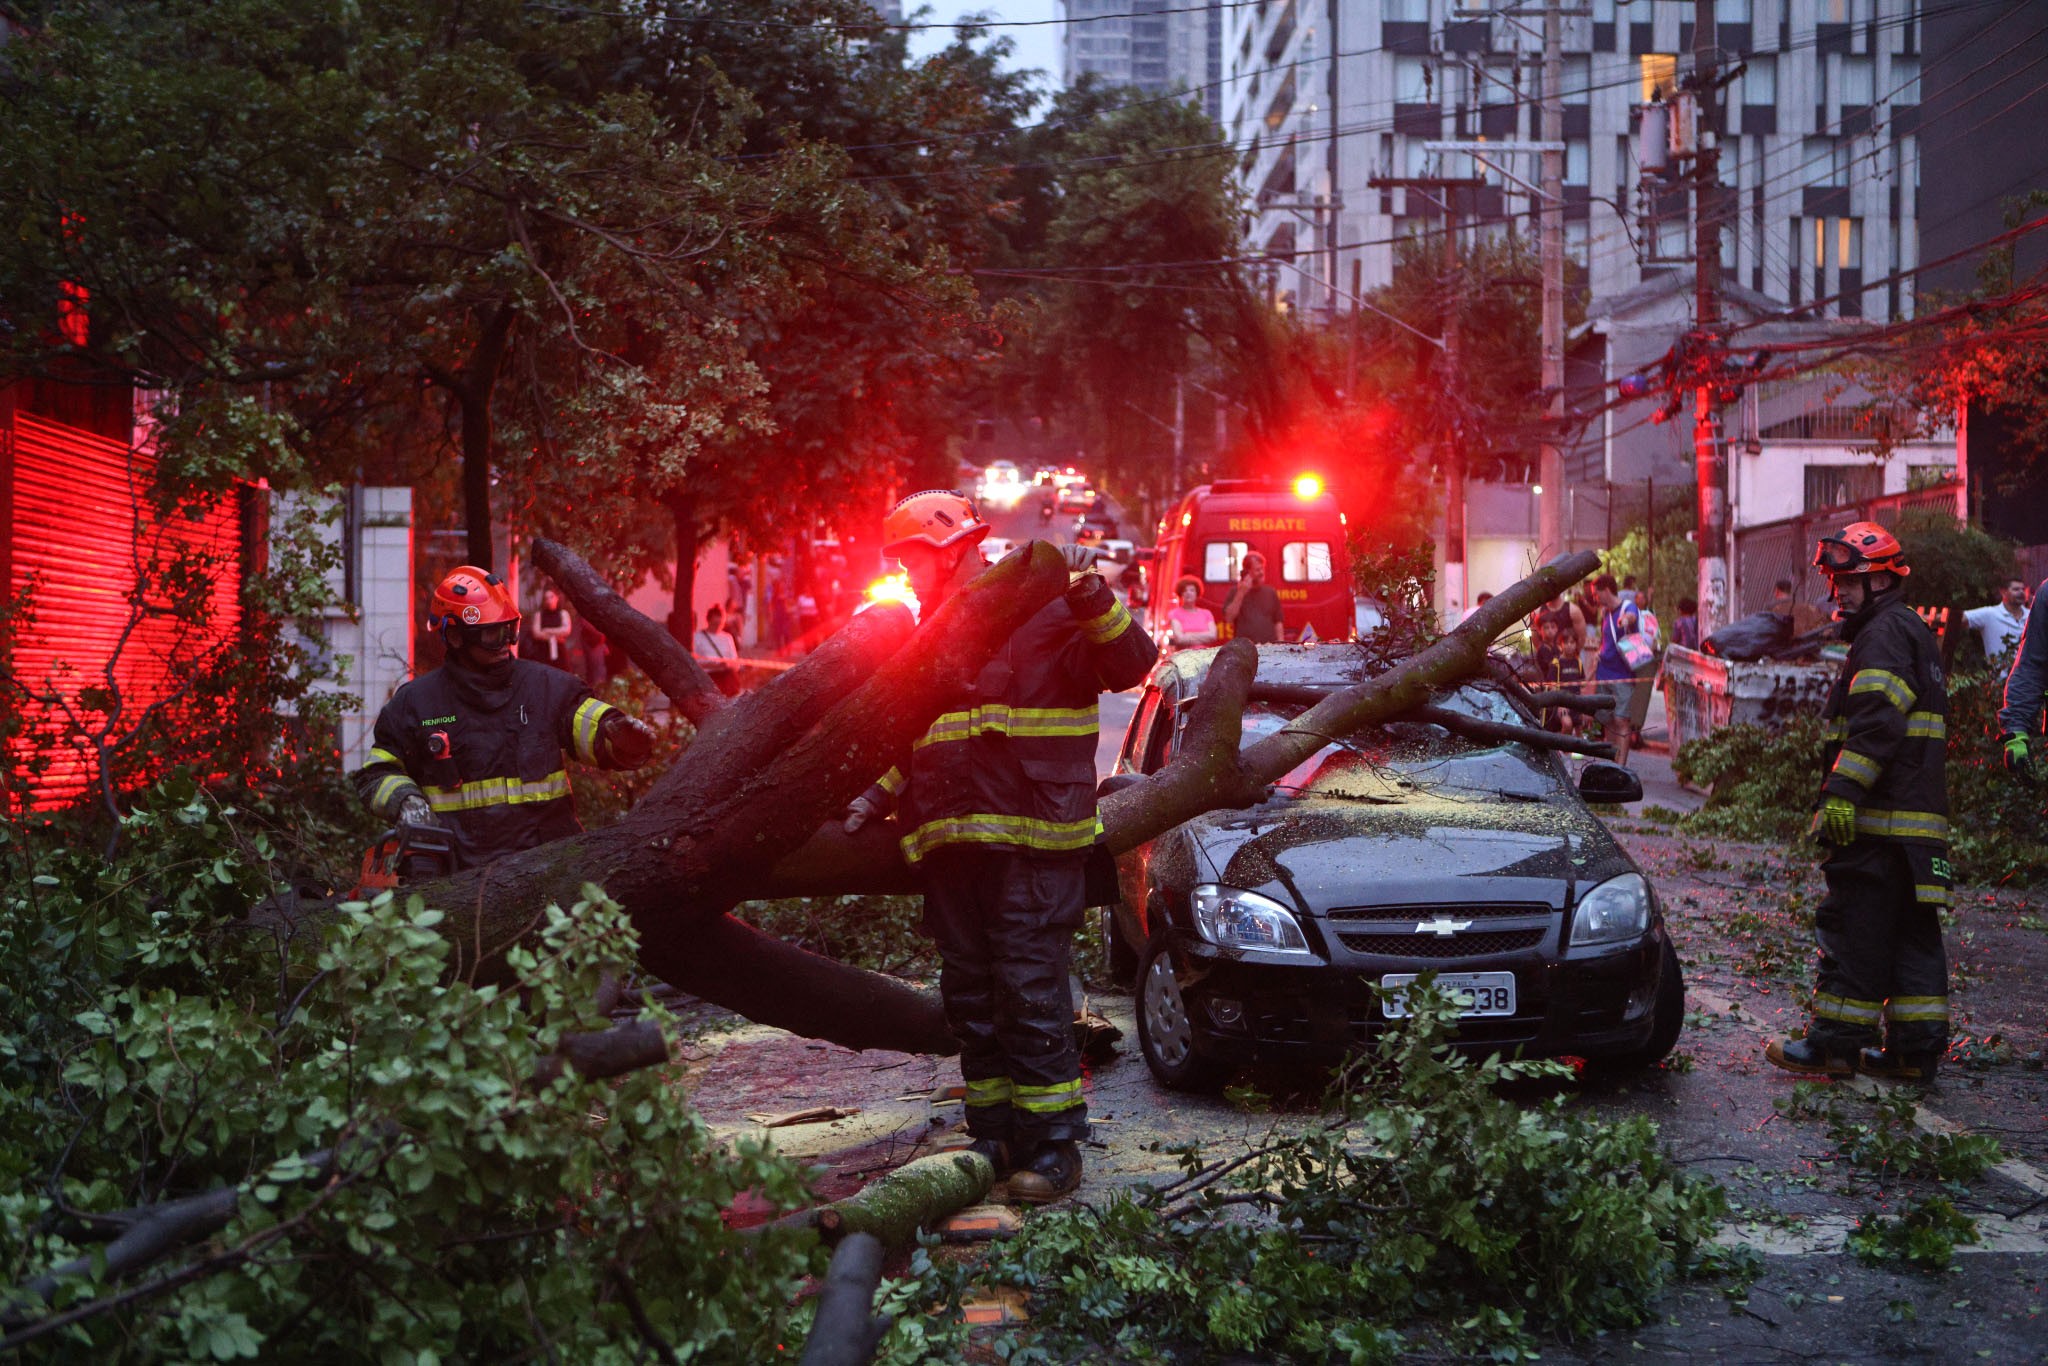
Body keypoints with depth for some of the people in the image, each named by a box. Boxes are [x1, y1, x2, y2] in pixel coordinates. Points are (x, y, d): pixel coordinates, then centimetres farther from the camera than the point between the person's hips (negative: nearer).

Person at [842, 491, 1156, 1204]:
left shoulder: (1048, 616, -4)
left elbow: (1130, 663, -15)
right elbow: (912, 738, 27)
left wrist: (1094, 599, -29)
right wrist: (876, 796, 14)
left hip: (1031, 843, -8)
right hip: (949, 846, 8)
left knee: (1030, 989, -9)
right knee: (970, 996, 11)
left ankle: (1053, 1143, -1)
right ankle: (993, 1136, 22)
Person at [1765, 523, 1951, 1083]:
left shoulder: (1886, 633, -10)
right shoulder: (1914, 634, 23)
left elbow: (1877, 722, -22)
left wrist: (1843, 792, -25)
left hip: (1879, 818, -10)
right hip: (1919, 818, 10)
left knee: (1853, 926, -5)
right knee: (1912, 930, 10)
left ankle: (1835, 1041, -1)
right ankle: (1915, 1046, 12)